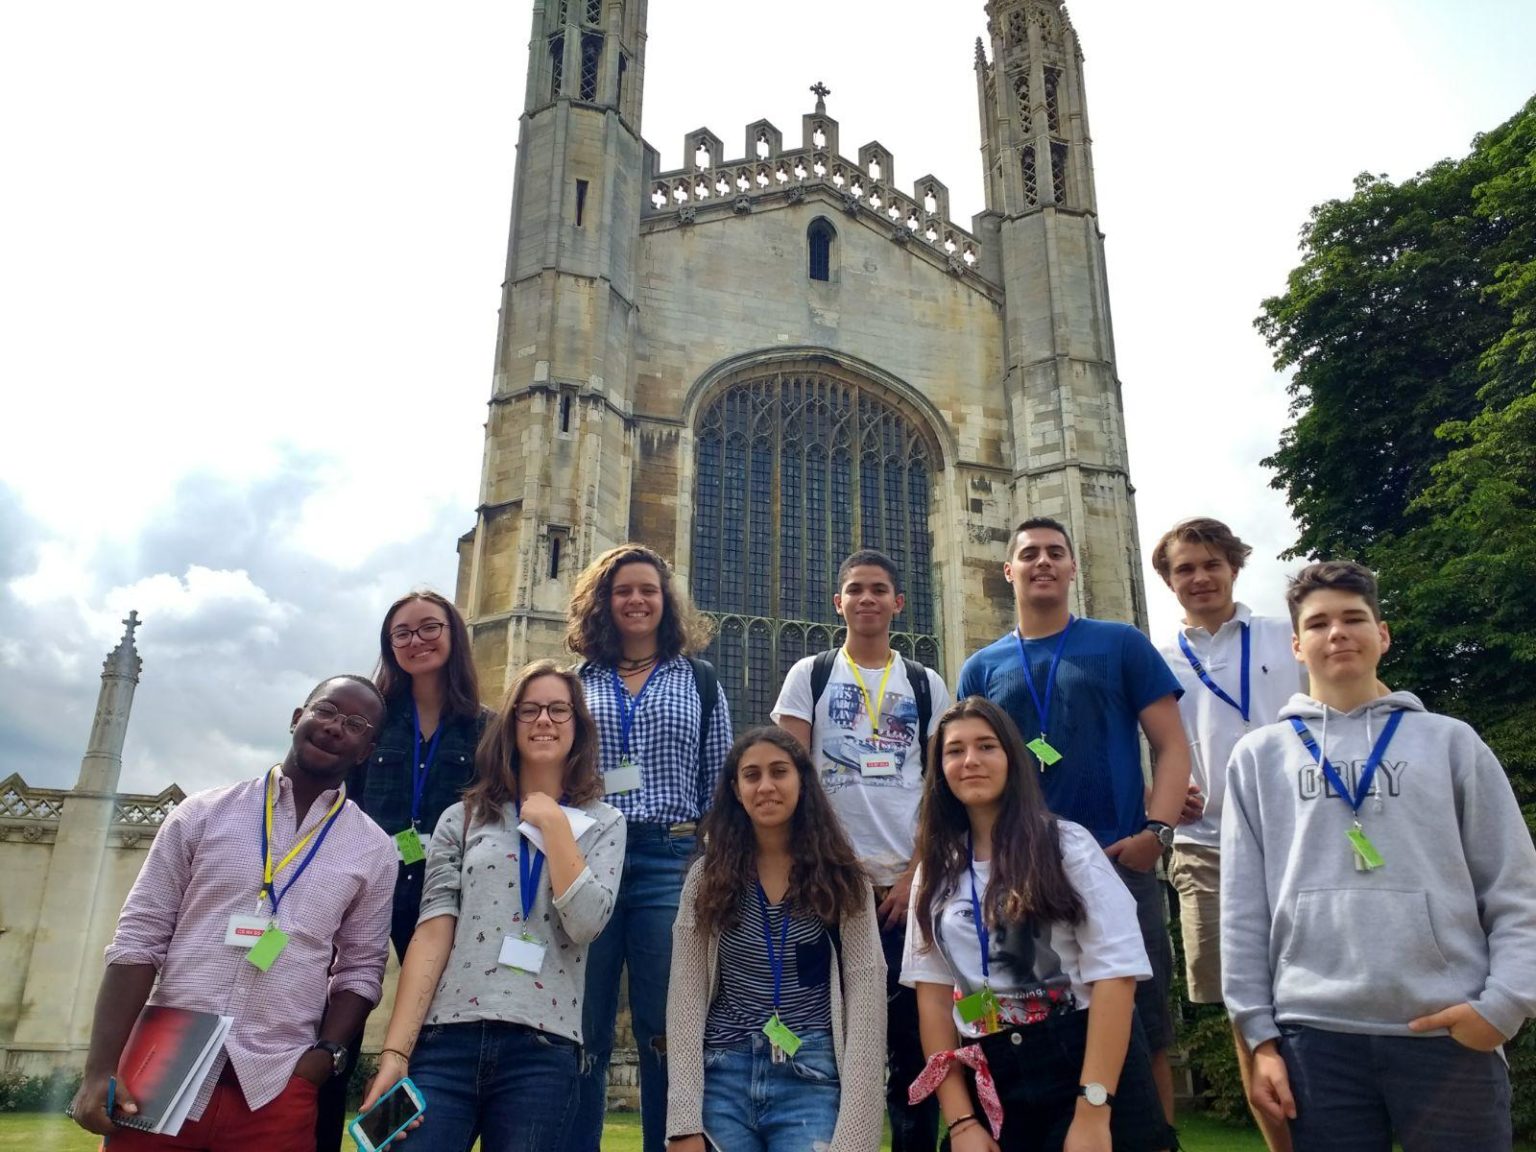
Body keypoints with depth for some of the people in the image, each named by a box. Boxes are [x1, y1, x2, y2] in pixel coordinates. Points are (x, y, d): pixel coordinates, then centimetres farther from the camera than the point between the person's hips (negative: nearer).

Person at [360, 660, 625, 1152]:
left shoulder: (603, 823, 8)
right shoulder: (462, 818, 10)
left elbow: (586, 922, -8)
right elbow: (431, 934, 2)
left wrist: (552, 820, -4)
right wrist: (395, 1051, -6)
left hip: (542, 1049, 0)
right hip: (446, 1039, 1)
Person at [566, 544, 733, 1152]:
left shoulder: (700, 681, 11)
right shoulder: (575, 682, 12)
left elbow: (720, 786, 9)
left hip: (672, 862, -1)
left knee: (667, 1033, 3)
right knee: (580, 1032, 5)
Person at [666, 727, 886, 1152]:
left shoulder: (841, 879, -1)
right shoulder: (708, 877, 2)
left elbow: (866, 1001, -4)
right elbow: (686, 999, -1)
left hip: (811, 1083, -1)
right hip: (722, 1081, 2)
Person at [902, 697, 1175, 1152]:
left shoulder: (1066, 844, -6)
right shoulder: (936, 871, 6)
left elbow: (1116, 971, -12)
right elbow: (933, 993, 3)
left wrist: (1092, 1111, -18)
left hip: (1085, 1066, -3)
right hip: (990, 1084, 4)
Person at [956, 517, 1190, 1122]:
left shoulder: (1121, 645, 6)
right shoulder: (981, 669, 11)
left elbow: (1172, 746, 2)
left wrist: (1155, 831, -13)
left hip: (1119, 865, -2)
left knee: (1142, 1029, 5)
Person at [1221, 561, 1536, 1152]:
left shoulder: (1452, 742, 9)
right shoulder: (1258, 757, 9)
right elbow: (1243, 907, 7)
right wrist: (1259, 1033, 3)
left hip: (1449, 1032, 0)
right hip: (1315, 1033, 0)